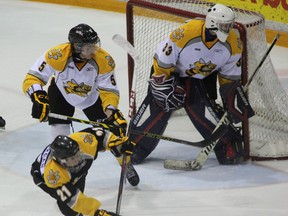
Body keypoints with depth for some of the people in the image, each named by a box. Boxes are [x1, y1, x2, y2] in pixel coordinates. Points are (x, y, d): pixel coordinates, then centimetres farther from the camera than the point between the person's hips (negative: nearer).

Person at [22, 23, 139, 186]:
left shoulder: (104, 61, -31)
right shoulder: (57, 56, -37)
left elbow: (109, 90, -22)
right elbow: (32, 78, -34)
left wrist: (112, 110, -40)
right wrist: (40, 99, -52)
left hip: (92, 95, 1)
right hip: (61, 93, -1)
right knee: (60, 132, -13)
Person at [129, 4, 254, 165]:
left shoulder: (232, 42, -19)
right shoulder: (185, 33, -35)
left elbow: (230, 78, -5)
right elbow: (162, 62, -22)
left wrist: (234, 103, -5)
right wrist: (165, 88, -20)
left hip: (203, 79, 2)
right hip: (172, 72, -2)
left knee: (204, 111, -16)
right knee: (160, 108, -10)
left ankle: (230, 147, -6)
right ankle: (135, 147, 4)